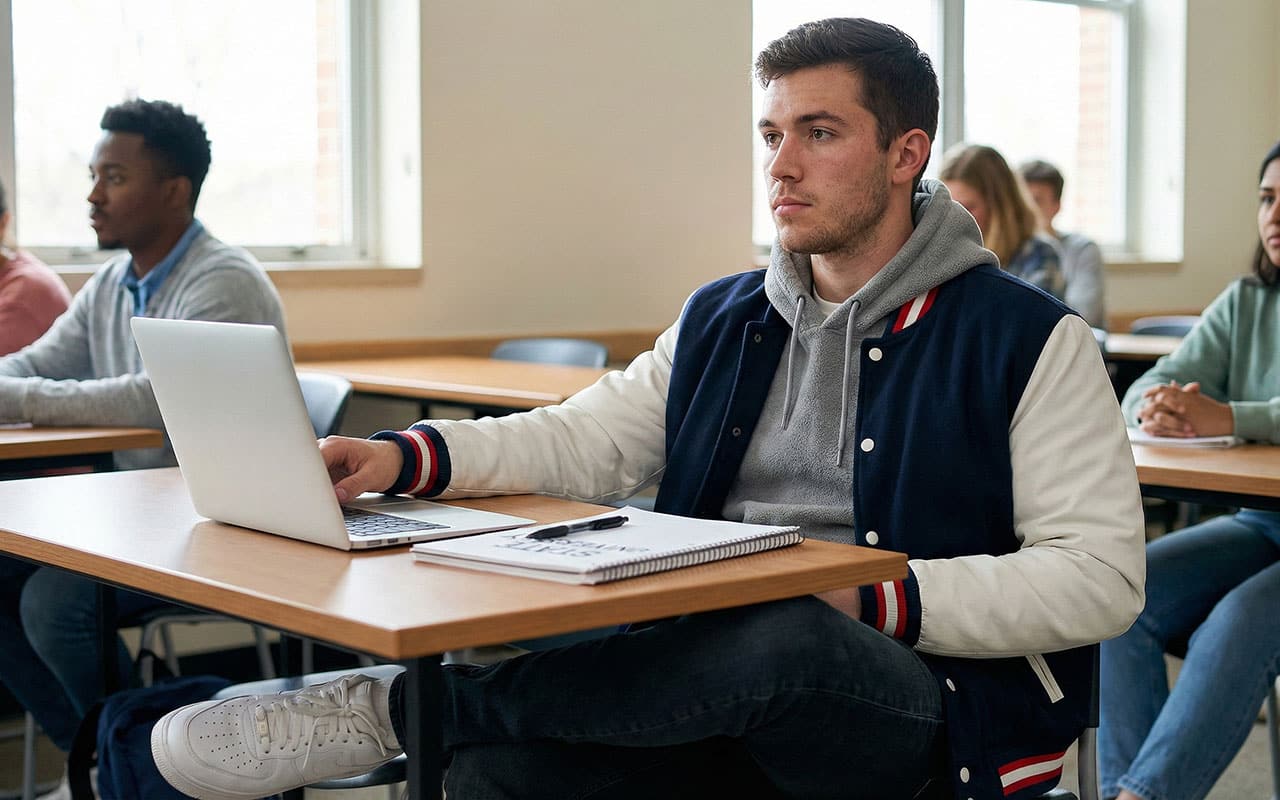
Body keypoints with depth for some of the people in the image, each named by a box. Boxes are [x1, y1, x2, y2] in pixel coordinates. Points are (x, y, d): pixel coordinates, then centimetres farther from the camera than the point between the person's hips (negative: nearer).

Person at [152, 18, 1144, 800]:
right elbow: (588, 439, 10)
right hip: (728, 693, 4)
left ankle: (396, 705, -28)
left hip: (933, 709, -4)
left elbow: (1102, 574, -7)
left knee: (783, 640, -39)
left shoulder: (1030, 341, -1)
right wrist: (411, 457, -9)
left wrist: (873, 600, -19)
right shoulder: (722, 321, 18)